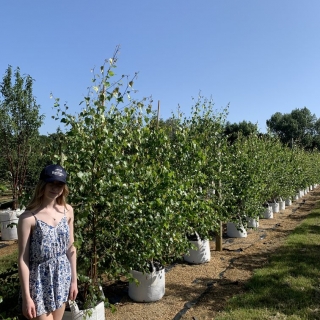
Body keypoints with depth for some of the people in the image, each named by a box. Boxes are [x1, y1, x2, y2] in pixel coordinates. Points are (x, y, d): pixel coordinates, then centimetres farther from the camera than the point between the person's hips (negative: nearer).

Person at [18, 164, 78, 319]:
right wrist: (26, 296, -11)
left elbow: (70, 248, 5)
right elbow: (23, 259, -13)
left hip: (62, 277, 5)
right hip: (41, 280, -5)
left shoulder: (67, 211, -2)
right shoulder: (28, 217, -17)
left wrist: (73, 280, 8)